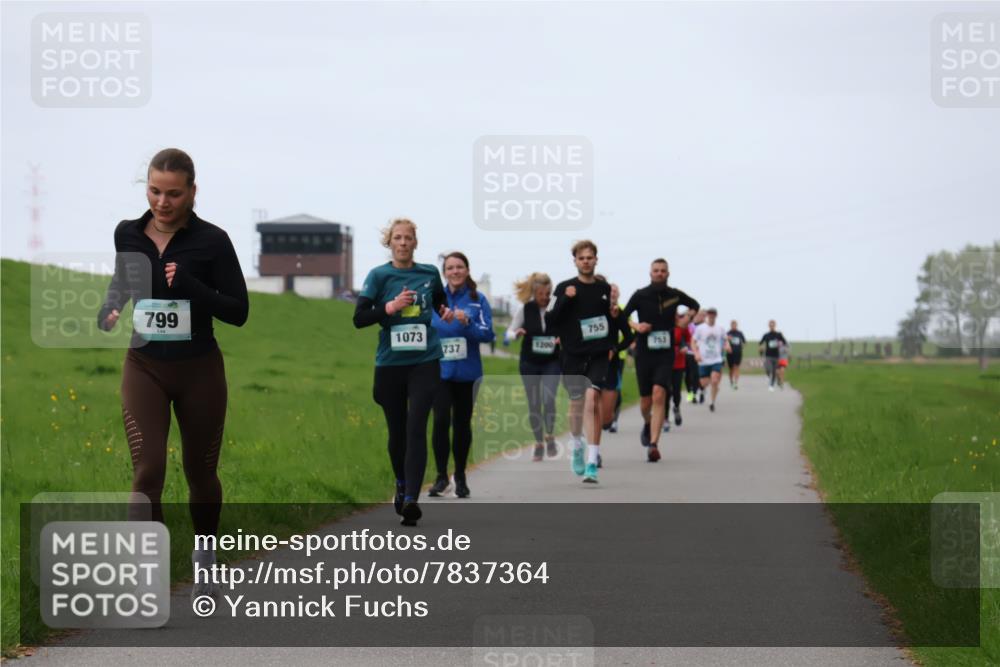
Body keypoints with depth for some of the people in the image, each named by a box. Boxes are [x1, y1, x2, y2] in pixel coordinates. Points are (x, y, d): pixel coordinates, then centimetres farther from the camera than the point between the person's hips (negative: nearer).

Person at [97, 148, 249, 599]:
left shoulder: (212, 240, -10)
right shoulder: (126, 235, -1)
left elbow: (238, 312, -10)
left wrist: (191, 286, -25)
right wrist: (108, 315, -2)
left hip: (200, 370, -1)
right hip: (144, 368, 1)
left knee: (200, 471, 14)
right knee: (148, 472, -13)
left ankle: (204, 560, 38)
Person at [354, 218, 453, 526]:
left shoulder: (429, 273, 6)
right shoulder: (379, 275, -1)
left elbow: (440, 302, 26)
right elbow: (359, 319, -7)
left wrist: (446, 312, 6)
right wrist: (390, 307, -18)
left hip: (425, 362, 0)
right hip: (390, 364, 0)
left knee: (416, 429, -14)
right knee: (397, 431, 11)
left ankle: (410, 500, -20)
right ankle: (401, 485, 38)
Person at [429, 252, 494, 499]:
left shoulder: (478, 300, 1)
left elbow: (488, 334, -5)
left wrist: (467, 323, -19)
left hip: (467, 372, 1)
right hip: (439, 370, -1)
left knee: (462, 423, 9)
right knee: (441, 420, -15)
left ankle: (460, 477, 23)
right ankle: (441, 476, -4)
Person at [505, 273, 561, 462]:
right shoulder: (525, 309, -5)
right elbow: (509, 333, 2)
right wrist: (516, 334, -21)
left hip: (552, 362, -2)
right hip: (529, 363, 2)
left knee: (548, 399, -19)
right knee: (534, 404, 6)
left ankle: (550, 436, 4)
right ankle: (539, 443, 20)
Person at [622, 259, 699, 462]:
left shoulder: (674, 295, 4)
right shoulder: (640, 295, 0)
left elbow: (694, 305, 24)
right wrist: (636, 326, -17)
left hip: (666, 354, -1)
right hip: (644, 353, 1)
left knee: (659, 395, -18)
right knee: (646, 401, 7)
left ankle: (653, 445, -23)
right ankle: (647, 424, 44)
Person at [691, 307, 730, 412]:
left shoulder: (720, 328, 4)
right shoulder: (700, 328, -2)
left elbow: (724, 340, 18)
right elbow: (693, 341, 4)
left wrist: (727, 346, -5)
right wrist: (696, 353, -11)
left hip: (716, 360, 0)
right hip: (703, 360, 0)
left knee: (714, 382, -15)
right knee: (704, 383, 3)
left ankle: (713, 403, 1)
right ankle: (703, 388, 42)